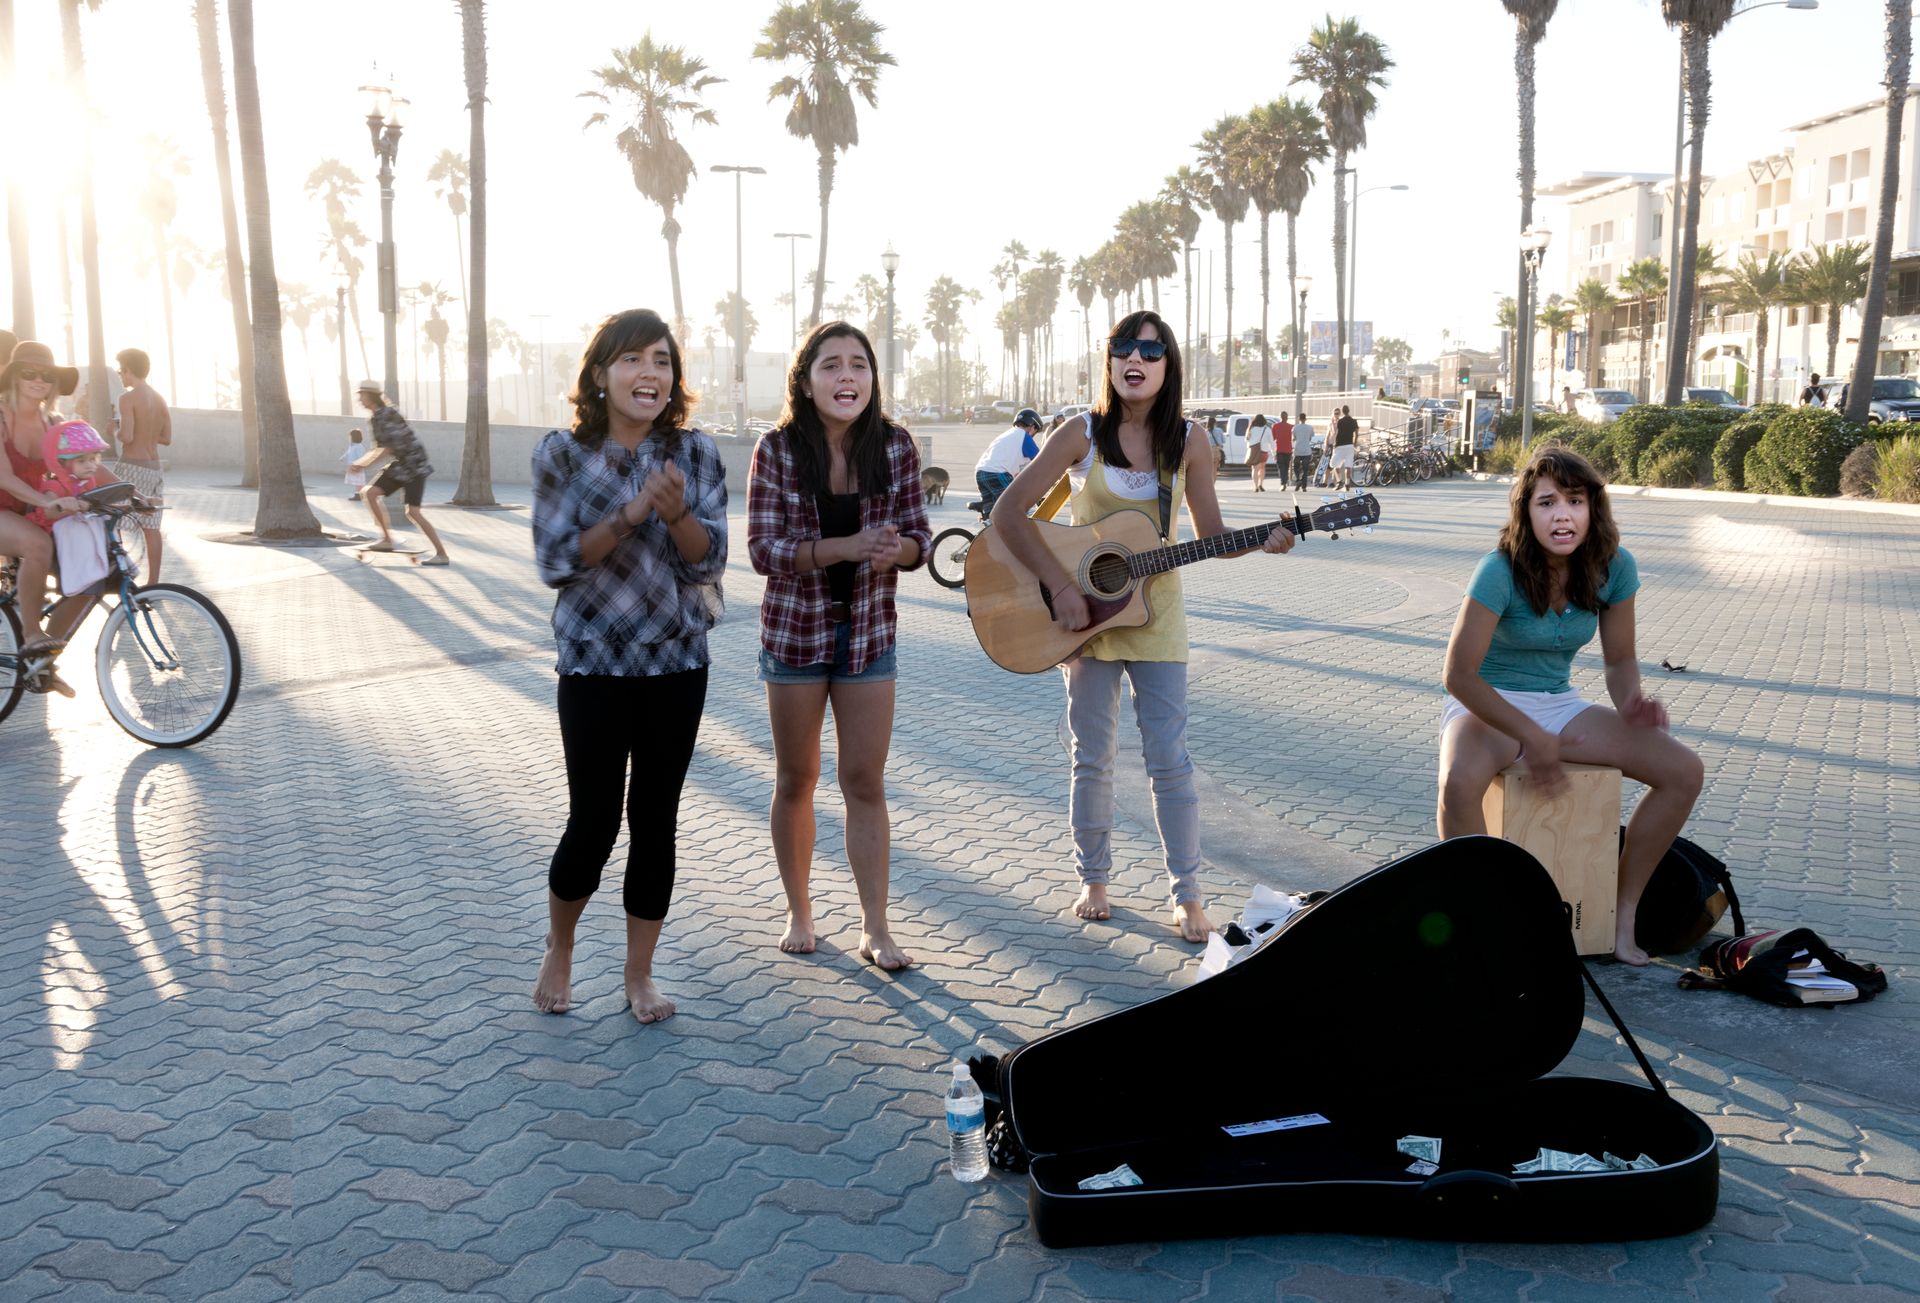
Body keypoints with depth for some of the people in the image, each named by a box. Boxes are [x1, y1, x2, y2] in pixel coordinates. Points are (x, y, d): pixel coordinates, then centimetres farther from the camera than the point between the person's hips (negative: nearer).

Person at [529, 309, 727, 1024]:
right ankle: (558, 951, 29)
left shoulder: (694, 453, 1)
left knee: (656, 822, 8)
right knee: (593, 824, 1)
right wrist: (630, 514, -23)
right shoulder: (563, 454, -4)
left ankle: (639, 973, 24)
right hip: (594, 666, -2)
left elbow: (708, 560, -5)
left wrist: (675, 512, -25)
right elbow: (556, 559, -10)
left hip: (678, 663, 2)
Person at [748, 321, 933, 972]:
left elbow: (918, 535, 0)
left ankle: (875, 929, 9)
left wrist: (896, 549, -24)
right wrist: (845, 547, -28)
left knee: (866, 782, 2)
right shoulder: (777, 449, -10)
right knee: (796, 779, 11)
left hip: (869, 632, 1)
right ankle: (799, 911, 28)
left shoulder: (895, 447, -5)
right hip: (795, 631, -1)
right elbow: (762, 548, -15)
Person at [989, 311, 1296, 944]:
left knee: (1170, 759, 0)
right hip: (1084, 611, -1)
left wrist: (1265, 541, -17)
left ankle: (1186, 893, 12)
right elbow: (1011, 512, -12)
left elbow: (1211, 536, 3)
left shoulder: (1189, 441, -2)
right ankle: (1094, 879, 25)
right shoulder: (1083, 434, -8)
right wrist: (1062, 587, -19)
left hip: (1155, 613, 1)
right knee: (1093, 757, 8)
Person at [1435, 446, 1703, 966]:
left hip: (1559, 705, 6)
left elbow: (1620, 659, 6)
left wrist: (1630, 703, -18)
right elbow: (1459, 675, -21)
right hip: (1487, 707, -5)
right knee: (1460, 780, -39)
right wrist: (1533, 739, -23)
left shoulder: (1615, 567, -6)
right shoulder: (1501, 571, -22)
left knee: (1684, 770, -10)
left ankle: (1623, 912, 3)